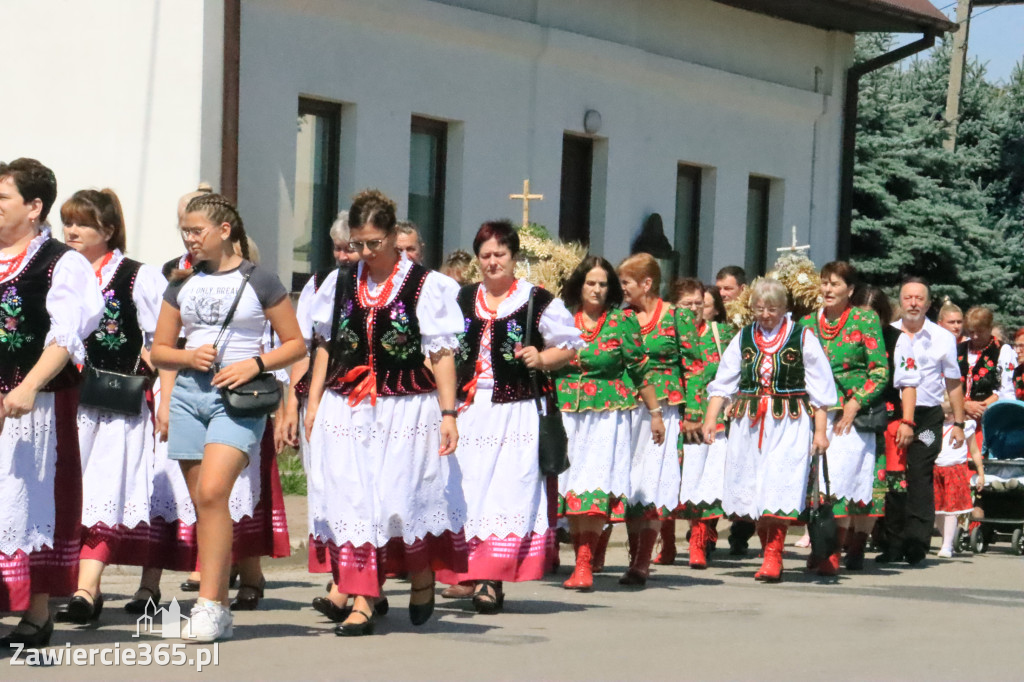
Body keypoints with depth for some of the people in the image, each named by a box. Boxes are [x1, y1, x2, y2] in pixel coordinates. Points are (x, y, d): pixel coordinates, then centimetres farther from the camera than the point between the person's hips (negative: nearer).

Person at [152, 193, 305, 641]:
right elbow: (159, 351, 18)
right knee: (202, 503, 5)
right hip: (189, 393, 5)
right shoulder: (182, 285, 13)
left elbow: (295, 344, 4)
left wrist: (255, 364, -12)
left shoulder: (259, 282, 1)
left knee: (212, 491, -22)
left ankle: (209, 604, -20)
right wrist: (189, 356, -3)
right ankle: (221, 610, 12)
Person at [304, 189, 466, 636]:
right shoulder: (340, 284, 10)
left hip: (407, 409, -4)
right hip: (346, 410, 4)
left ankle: (422, 574, 25)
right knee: (352, 502, -2)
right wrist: (313, 402, 11)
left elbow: (441, 354, -3)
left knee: (402, 498, -5)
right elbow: (326, 346, 18)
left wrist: (448, 413, -8)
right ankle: (361, 603, 0)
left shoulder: (425, 285, -3)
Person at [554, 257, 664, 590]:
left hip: (608, 412, -3)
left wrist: (655, 412, 7)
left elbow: (639, 369, 6)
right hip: (567, 413, 3)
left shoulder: (622, 319, 2)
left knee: (595, 484, -13)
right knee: (571, 484, 0)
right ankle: (581, 559, 7)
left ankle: (585, 564, -18)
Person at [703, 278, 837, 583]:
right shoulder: (743, 339, 10)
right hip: (749, 422, 4)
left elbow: (820, 389, 1)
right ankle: (769, 550, 15)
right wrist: (710, 418, -2)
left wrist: (820, 431, -4)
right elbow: (723, 383, 10)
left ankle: (773, 556, -9)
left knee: (780, 486, -12)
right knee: (751, 487, 3)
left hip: (789, 423, -4)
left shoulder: (803, 338, 1)